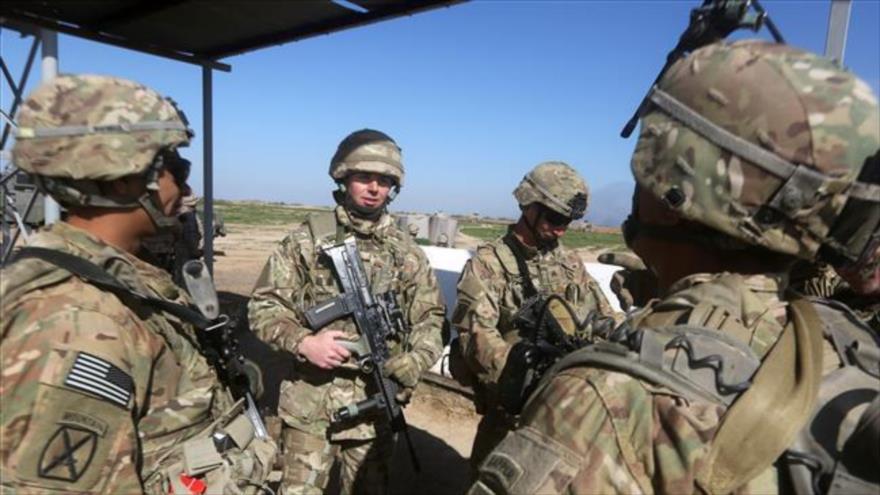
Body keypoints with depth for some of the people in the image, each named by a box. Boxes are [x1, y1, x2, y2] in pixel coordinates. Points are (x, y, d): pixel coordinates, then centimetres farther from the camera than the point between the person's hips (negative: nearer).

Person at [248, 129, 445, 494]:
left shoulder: (406, 252, 2)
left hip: (375, 402, 2)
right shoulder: (307, 239, -3)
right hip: (310, 401, -1)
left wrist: (407, 368, -12)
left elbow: (430, 319, 4)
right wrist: (302, 341, -18)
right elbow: (263, 305, -2)